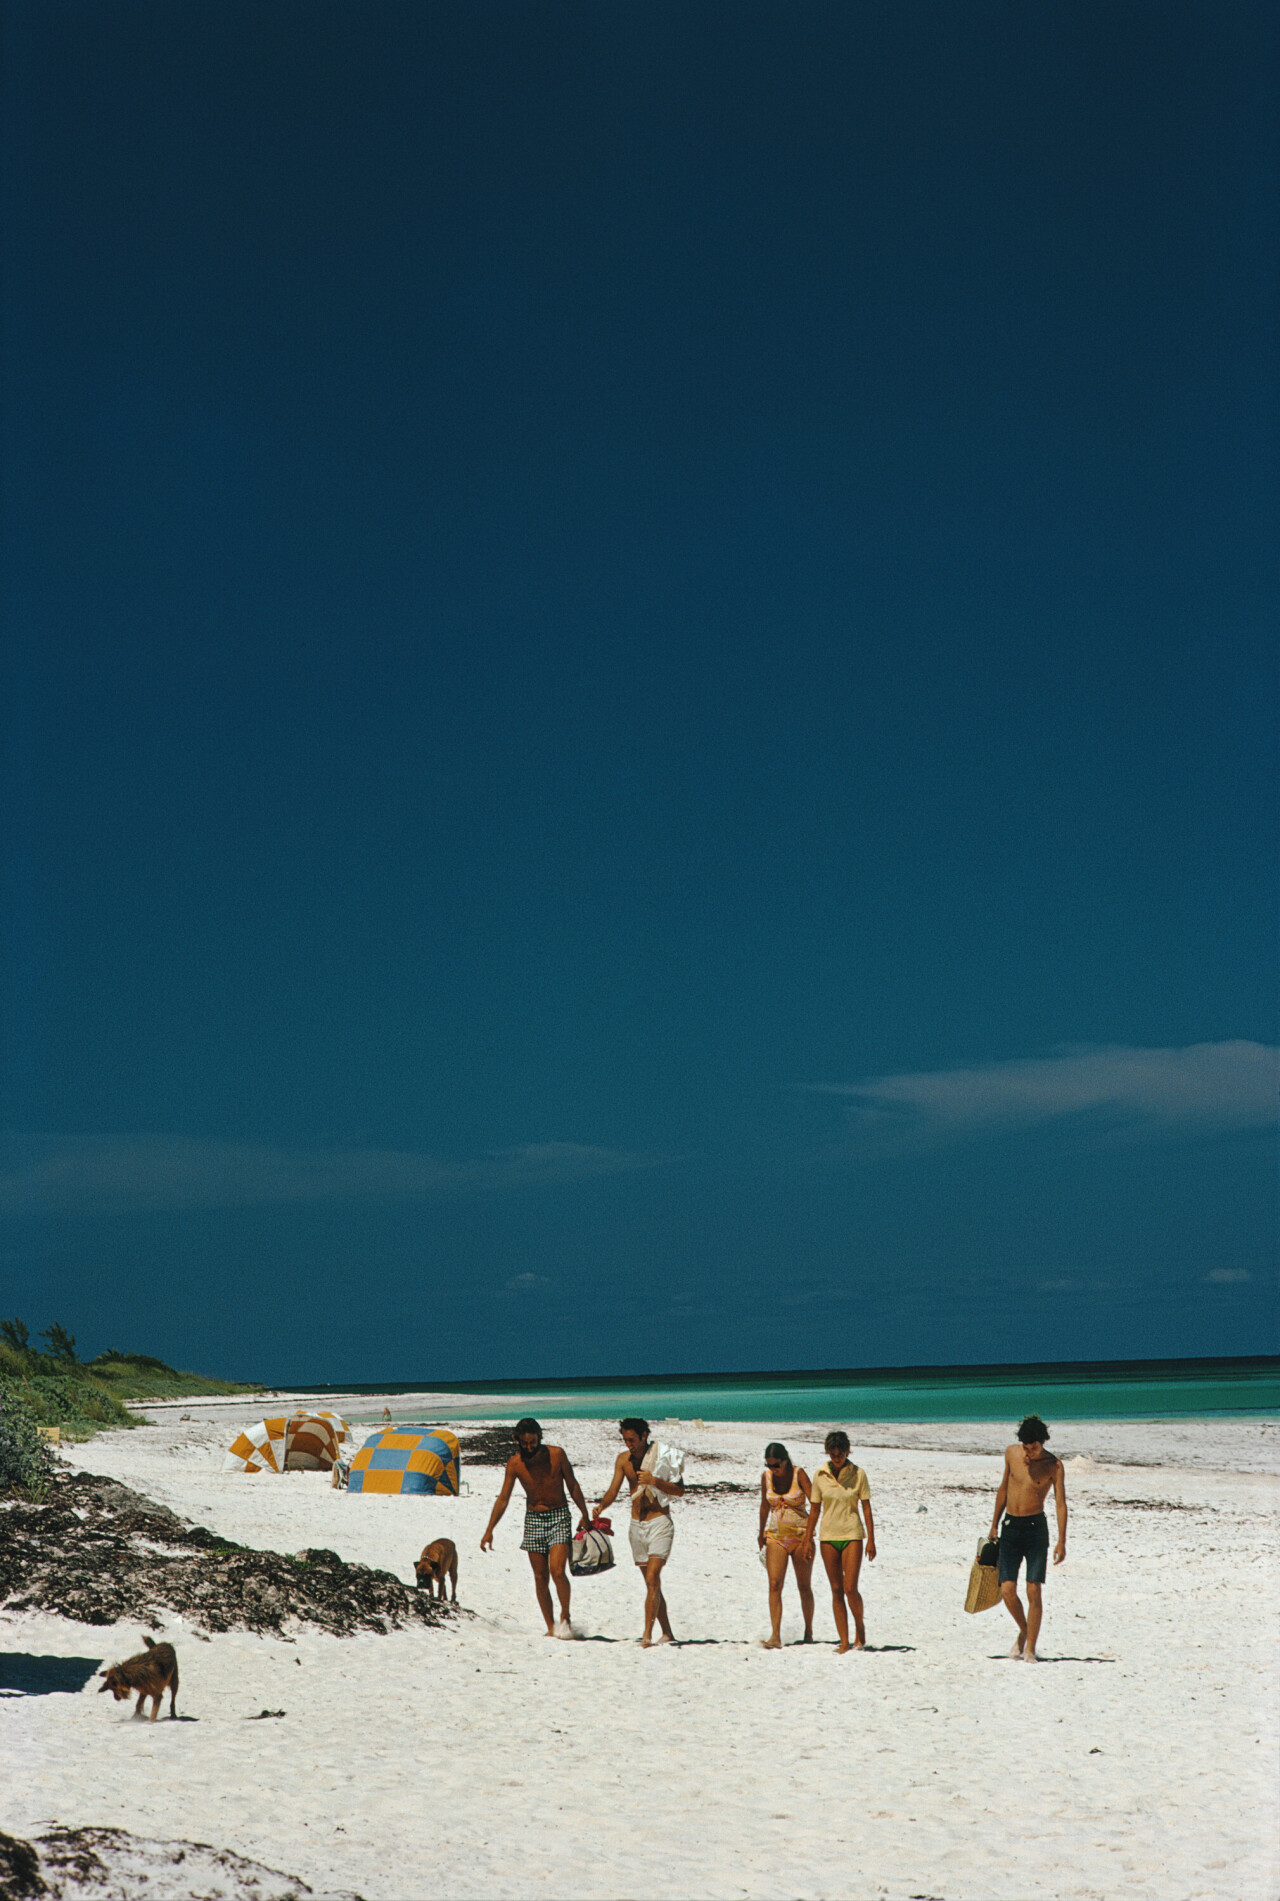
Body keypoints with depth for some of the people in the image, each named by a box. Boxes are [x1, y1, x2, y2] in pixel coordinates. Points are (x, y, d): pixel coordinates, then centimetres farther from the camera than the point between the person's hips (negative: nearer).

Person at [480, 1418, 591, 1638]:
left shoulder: (557, 1454, -9)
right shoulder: (514, 1463, -6)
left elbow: (573, 1486, 2)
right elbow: (503, 1499, -1)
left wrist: (585, 1515, 3)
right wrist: (489, 1530, -6)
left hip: (559, 1516, -2)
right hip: (533, 1519, 2)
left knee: (557, 1571, -17)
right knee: (541, 1577, 1)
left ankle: (565, 1617, 1)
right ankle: (550, 1627, 11)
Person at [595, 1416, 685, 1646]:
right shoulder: (623, 1459, 5)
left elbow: (680, 1490, -10)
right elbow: (613, 1491, 4)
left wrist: (654, 1481, -24)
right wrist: (601, 1507, -16)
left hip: (659, 1523, -5)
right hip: (637, 1524, 5)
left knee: (652, 1579, -16)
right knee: (651, 1583, 9)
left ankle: (647, 1635, -18)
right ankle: (667, 1633, 18)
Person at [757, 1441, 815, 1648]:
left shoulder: (799, 1474, -11)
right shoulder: (766, 1476, 0)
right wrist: (761, 1534, 24)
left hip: (800, 1535, -2)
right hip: (775, 1535, 2)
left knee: (804, 1586, 7)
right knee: (774, 1584, -11)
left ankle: (809, 1631, 25)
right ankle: (775, 1636, -15)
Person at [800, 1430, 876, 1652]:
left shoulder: (858, 1474, -4)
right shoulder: (820, 1475, 0)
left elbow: (866, 1508, 0)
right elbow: (814, 1508, 7)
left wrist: (871, 1539, -3)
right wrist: (807, 1539, 7)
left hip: (852, 1535, -2)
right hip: (828, 1536, 2)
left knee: (850, 1588, -10)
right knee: (836, 1590, 4)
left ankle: (860, 1627, 16)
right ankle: (844, 1640, 9)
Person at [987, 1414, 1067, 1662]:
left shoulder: (1053, 1465, -6)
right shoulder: (1011, 1453, 4)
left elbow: (1061, 1503, -7)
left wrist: (1061, 1541, -15)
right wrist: (994, 1525, 19)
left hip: (1035, 1527, -3)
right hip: (1010, 1526, 3)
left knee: (1034, 1590, -9)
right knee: (1007, 1589, -5)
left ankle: (1030, 1650, -1)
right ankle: (1024, 1630, 22)